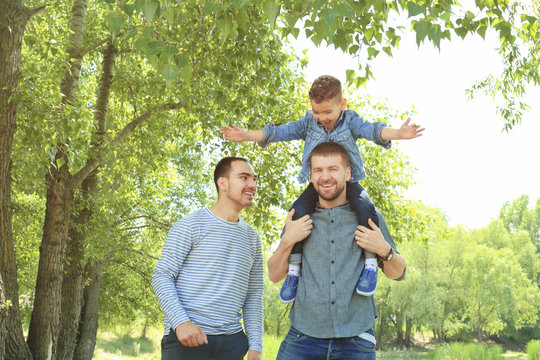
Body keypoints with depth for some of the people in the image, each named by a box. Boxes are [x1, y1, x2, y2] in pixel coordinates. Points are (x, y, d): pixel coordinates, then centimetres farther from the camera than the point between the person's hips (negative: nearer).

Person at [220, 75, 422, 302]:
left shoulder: (350, 121, -3)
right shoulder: (309, 122, 4)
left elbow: (372, 130, -20)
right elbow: (281, 132, 1)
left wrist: (397, 133, -41)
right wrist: (246, 135, -8)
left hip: (348, 182, -1)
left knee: (365, 209, -29)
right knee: (298, 212, -23)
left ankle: (370, 264, -18)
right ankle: (293, 269, -13)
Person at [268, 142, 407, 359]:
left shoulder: (369, 218, 5)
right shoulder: (300, 218, 8)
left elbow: (397, 274, 12)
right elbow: (275, 275, 11)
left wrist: (384, 250, -8)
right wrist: (287, 241, -7)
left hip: (356, 340, 0)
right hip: (304, 337, 1)